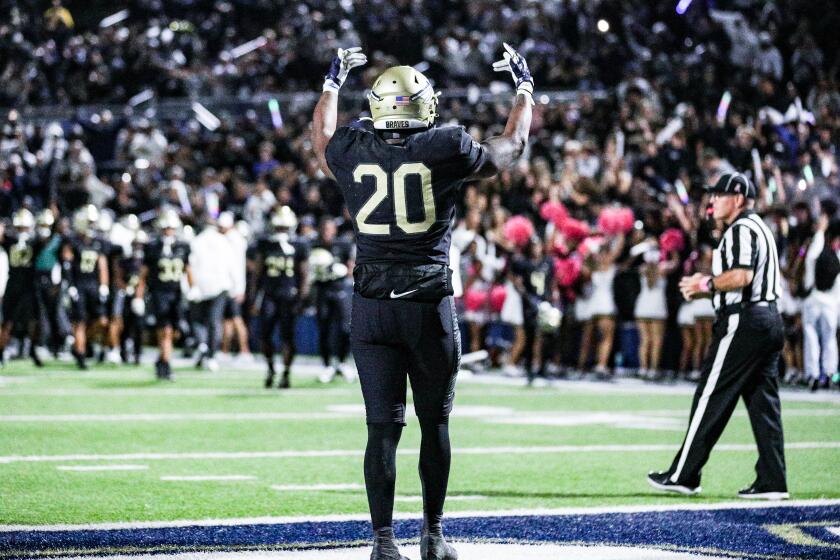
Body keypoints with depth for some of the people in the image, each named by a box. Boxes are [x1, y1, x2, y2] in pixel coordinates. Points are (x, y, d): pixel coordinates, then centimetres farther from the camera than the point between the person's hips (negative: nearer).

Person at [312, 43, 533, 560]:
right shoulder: (447, 150, -4)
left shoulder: (352, 151, 2)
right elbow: (511, 146, 15)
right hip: (430, 303, -2)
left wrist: (333, 84, 45)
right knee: (435, 421, 10)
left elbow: (323, 139, 29)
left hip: (372, 305, 2)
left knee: (383, 425, 3)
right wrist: (525, 87, 32)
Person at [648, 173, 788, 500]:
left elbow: (742, 276, -23)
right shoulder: (759, 228, 22)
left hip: (743, 322, -10)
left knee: (711, 399, -5)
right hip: (770, 320, 10)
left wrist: (706, 283, -10)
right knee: (764, 401, 7)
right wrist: (708, 289, 14)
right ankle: (772, 482, 3)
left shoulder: (741, 229, -10)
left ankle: (683, 476, -2)